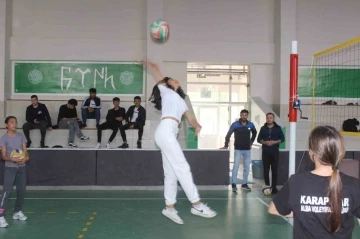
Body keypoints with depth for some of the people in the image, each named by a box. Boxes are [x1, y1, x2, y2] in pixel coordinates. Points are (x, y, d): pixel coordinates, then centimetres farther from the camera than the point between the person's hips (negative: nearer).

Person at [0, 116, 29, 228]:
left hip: (21, 167, 5)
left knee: (22, 190, 10)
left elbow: (25, 150, 8)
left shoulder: (21, 136, 8)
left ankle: (17, 212, 27)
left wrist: (26, 157, -14)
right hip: (10, 168, -5)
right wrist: (13, 159, -26)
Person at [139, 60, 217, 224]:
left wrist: (197, 125, 0)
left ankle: (169, 208, 8)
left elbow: (190, 119, 21)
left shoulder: (181, 101, 32)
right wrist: (146, 63, 37)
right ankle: (197, 205, -11)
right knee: (182, 168, -11)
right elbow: (155, 69, 20)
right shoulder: (165, 91, 16)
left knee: (171, 173, 4)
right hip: (165, 131, -7)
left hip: (170, 134, 7)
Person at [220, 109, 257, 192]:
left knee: (247, 167, 7)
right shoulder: (235, 124, -8)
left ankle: (244, 184, 17)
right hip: (238, 149, -4)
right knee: (236, 166, -9)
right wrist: (226, 145, -13)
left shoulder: (250, 125, 1)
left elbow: (255, 132, 21)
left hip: (247, 149, 4)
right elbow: (228, 135, -7)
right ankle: (234, 184, -5)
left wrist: (251, 142, 13)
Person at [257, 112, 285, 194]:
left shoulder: (278, 128, 3)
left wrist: (274, 142, -14)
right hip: (265, 152, 1)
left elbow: (282, 138, 2)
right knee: (266, 170, 2)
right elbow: (259, 139, 7)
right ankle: (267, 186, 13)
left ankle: (274, 187, 3)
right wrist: (265, 142, -12)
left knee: (274, 170, -2)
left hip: (275, 152, -1)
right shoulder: (263, 128, 7)